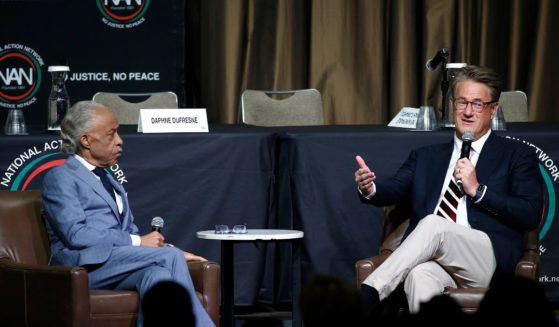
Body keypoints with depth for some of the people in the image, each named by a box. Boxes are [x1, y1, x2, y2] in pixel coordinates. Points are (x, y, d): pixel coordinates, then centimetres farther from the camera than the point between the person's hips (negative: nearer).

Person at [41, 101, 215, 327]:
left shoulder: (110, 182, 31)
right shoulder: (60, 177, 3)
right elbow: (76, 235, -11)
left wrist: (174, 253, 6)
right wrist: (137, 242, -12)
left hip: (120, 262, 7)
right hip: (83, 264, -7)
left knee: (157, 272, -32)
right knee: (169, 257, -27)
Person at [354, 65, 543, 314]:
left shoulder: (517, 156, 17)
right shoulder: (425, 156, 28)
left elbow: (530, 216, 4)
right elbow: (396, 188, 10)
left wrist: (477, 190, -5)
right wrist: (370, 188, -14)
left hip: (485, 259, -2)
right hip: (428, 257, 2)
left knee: (432, 224, -32)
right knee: (419, 276, -37)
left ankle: (368, 293, -36)